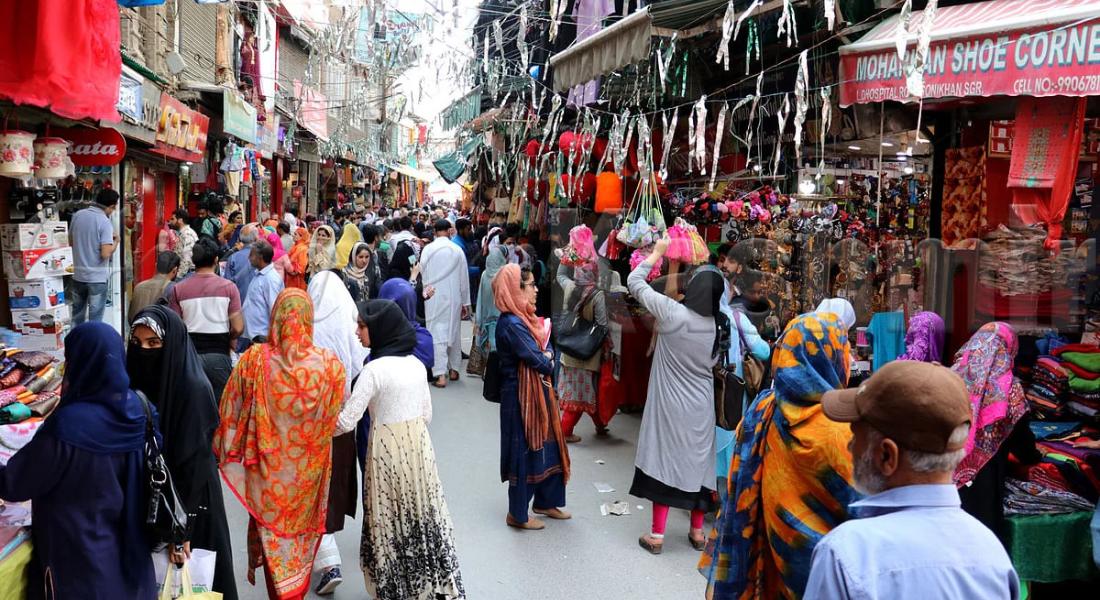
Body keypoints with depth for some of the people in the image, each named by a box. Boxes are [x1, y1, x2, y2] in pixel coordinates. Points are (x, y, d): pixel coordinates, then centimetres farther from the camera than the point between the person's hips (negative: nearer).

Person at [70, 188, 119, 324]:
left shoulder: (77, 215, 2)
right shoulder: (105, 222, -16)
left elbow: (71, 241, 15)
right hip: (97, 277, -6)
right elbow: (105, 253, -22)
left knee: (77, 316, 19)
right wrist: (116, 241, -5)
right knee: (95, 319, 3)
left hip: (78, 274, 6)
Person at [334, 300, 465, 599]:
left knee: (391, 519, 9)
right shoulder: (416, 363, 3)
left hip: (387, 450, -6)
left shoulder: (374, 369, -17)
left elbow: (347, 420, -16)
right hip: (419, 444, 6)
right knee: (423, 512, 14)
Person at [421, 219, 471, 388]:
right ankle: (453, 369, 26)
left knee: (437, 334, -1)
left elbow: (422, 273, -1)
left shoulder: (427, 249, -6)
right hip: (453, 297, 2)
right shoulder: (457, 250, -2)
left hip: (433, 298, -1)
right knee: (454, 331, 16)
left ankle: (441, 375, -8)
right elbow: (464, 278, 3)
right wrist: (465, 302, 11)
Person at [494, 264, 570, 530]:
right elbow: (539, 361, -23)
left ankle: (546, 502, 35)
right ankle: (518, 515, 18)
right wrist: (547, 360, -2)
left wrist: (545, 357, -13)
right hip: (522, 397, -9)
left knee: (546, 447, 18)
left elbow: (548, 351, 8)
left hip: (537, 393, 9)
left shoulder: (523, 318, 8)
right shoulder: (512, 324, -23)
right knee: (526, 451, 3)